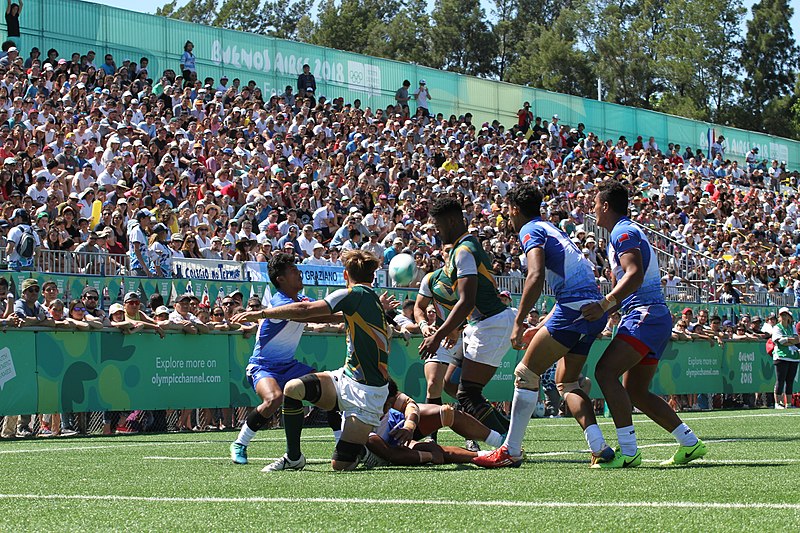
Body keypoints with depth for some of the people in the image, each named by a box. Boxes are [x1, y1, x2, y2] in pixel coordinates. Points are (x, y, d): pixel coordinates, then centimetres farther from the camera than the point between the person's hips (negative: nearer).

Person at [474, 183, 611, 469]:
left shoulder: (531, 231, -1)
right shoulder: (554, 230, 27)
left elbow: (536, 276, -18)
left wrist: (519, 323, -17)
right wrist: (542, 326, 33)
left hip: (574, 308, -9)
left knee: (526, 373, -2)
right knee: (566, 383, 16)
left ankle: (511, 451, -2)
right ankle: (599, 446, 1)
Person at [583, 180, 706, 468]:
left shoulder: (624, 232, -8)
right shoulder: (624, 232, 24)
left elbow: (635, 274, -24)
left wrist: (604, 304, -30)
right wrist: (606, 307, 28)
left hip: (645, 315, -11)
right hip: (656, 317, 11)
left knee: (605, 371, -21)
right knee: (635, 392, 10)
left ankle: (628, 451, -24)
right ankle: (690, 443, 12)